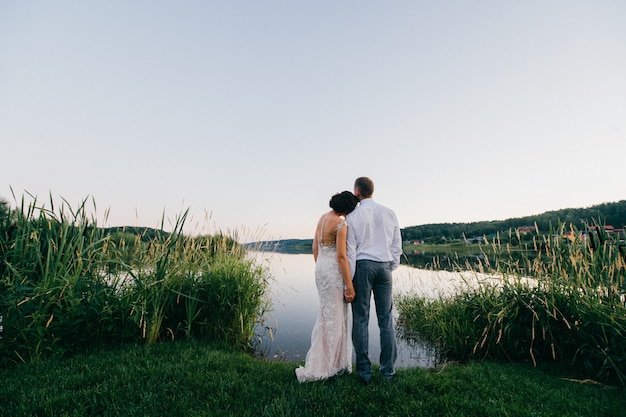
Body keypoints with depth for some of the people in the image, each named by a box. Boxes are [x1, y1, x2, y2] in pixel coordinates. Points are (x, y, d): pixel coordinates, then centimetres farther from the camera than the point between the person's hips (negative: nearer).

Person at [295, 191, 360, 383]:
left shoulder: (322, 218, 10)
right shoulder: (340, 224, -16)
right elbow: (341, 256, -19)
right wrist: (349, 285, -15)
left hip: (320, 268, 9)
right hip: (334, 270, -9)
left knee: (326, 315, 20)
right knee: (335, 317, 5)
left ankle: (321, 362, 32)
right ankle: (330, 366, 18)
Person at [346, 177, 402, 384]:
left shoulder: (353, 216, -5)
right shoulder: (389, 213, 6)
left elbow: (350, 251, -6)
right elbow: (397, 244, 9)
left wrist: (348, 281, -2)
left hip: (362, 266, -3)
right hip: (384, 266, 4)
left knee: (361, 320, 6)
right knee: (386, 320, 11)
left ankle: (364, 371, 14)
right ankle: (388, 370, 18)